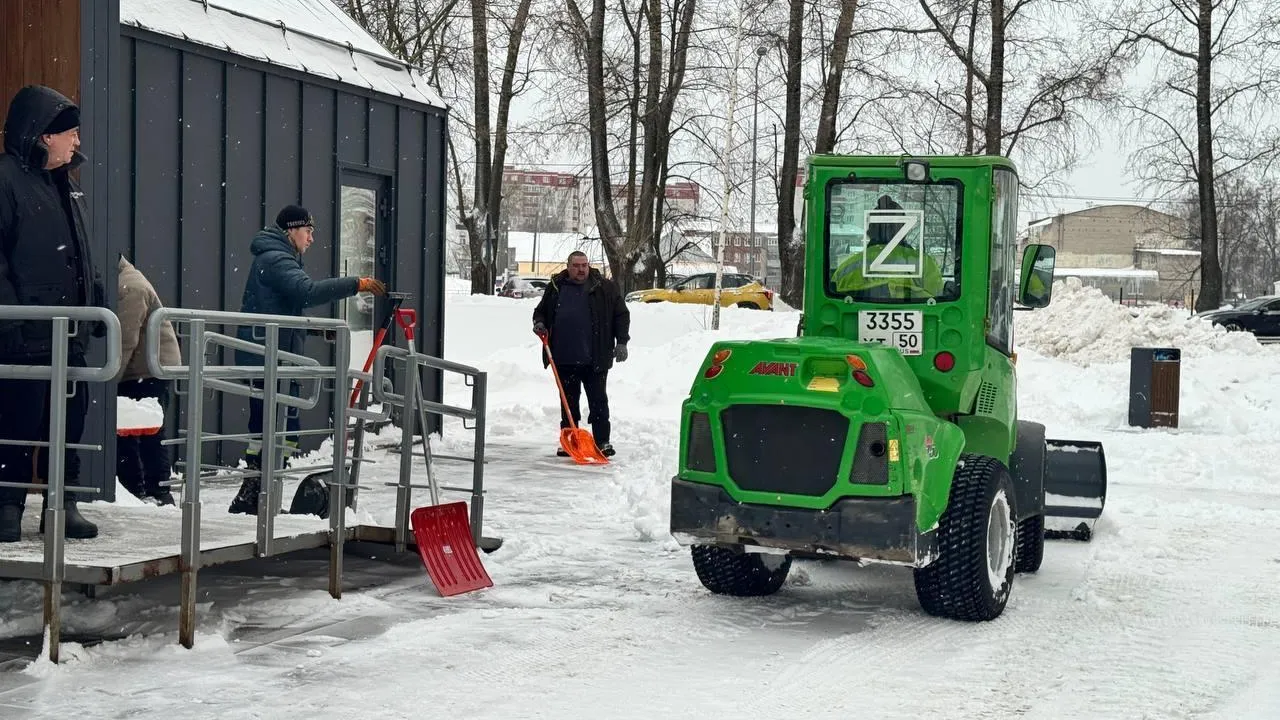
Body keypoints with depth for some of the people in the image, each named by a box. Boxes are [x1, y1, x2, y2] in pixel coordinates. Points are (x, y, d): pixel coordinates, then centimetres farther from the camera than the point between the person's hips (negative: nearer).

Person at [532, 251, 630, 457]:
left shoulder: (605, 288, 2)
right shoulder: (555, 287, 8)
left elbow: (621, 314, 4)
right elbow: (540, 311, 20)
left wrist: (621, 341, -3)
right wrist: (539, 323, -1)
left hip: (595, 359, -3)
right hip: (564, 359, 3)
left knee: (598, 400, 2)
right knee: (568, 401, 9)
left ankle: (602, 442, 6)